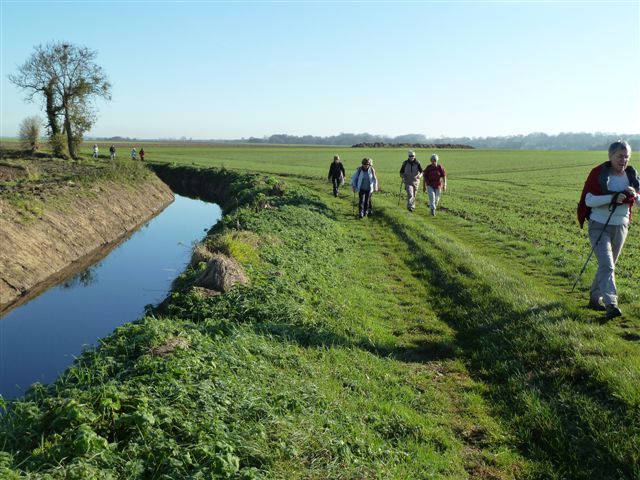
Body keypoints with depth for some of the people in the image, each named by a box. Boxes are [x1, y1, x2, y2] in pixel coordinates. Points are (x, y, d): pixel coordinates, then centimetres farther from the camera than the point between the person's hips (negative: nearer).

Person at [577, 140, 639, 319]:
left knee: (609, 265, 14)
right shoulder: (598, 173, -9)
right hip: (599, 226, -5)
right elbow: (588, 200, -14)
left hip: (621, 226, 5)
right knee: (607, 266, -15)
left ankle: (595, 298, 29)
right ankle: (611, 304, -18)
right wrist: (612, 198, -26)